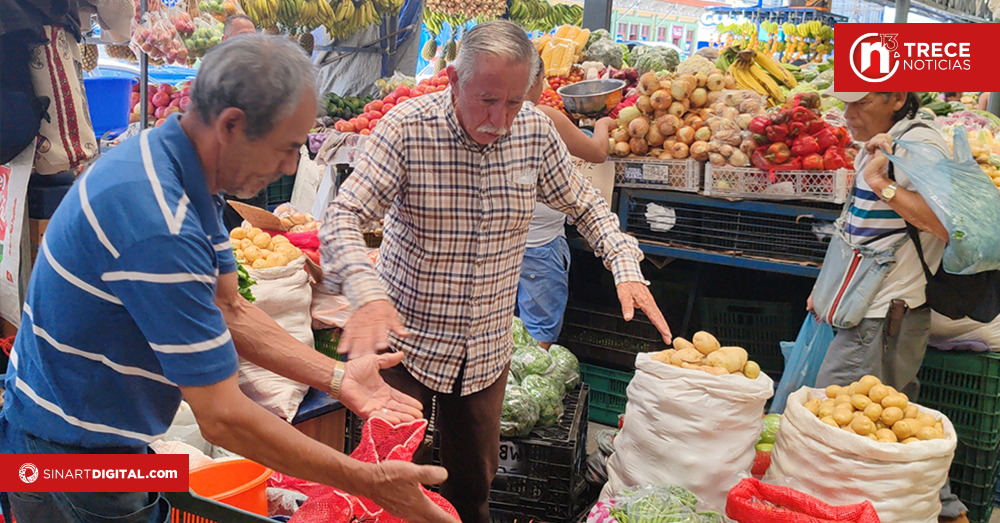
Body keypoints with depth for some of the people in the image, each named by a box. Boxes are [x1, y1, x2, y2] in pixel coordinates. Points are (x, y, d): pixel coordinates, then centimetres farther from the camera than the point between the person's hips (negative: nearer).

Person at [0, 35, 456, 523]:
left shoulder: (174, 164, -3)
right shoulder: (158, 226, -34)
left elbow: (230, 311, 3)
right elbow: (223, 418, -30)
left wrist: (336, 377, -4)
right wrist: (368, 482, -25)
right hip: (70, 462, -8)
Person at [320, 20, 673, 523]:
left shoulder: (536, 131, -4)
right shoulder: (407, 127, -17)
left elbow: (585, 205, 10)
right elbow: (343, 217, -21)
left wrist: (627, 269, -6)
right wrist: (368, 293, -39)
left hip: (487, 350, 4)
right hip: (407, 338, -3)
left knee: (474, 482, 16)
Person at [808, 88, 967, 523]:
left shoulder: (919, 143, -15)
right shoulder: (878, 145, 15)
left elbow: (950, 225, -26)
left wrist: (882, 184, -25)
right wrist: (830, 285, 23)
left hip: (883, 317, -10)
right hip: (870, 311, 10)